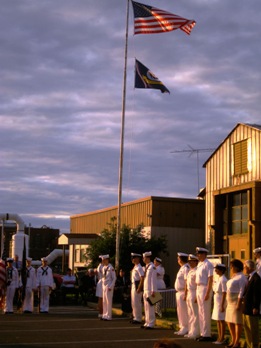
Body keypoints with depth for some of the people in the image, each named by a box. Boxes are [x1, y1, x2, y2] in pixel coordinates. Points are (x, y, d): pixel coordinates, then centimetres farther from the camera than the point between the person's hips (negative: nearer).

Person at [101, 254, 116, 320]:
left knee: (109, 301, -4)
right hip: (104, 285, 8)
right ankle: (105, 315, 16)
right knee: (104, 301, 9)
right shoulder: (103, 268, 11)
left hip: (109, 286, -8)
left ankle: (108, 316, 1)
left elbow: (114, 278, -11)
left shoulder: (111, 268, -12)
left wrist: (110, 287, -15)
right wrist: (103, 285, 11)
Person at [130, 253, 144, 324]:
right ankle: (135, 317, 24)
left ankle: (138, 319, 0)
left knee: (137, 303, -6)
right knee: (133, 303, 15)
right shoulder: (134, 267, 14)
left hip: (137, 286, -10)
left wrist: (139, 288, -24)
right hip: (133, 286, 10)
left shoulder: (139, 268, -16)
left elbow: (142, 278, -23)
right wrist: (133, 288, 16)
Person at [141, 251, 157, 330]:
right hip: (145, 289, 9)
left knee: (150, 307, -5)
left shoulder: (152, 267, -12)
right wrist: (144, 290, 14)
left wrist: (153, 291, -19)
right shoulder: (146, 267, 14)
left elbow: (153, 279, -16)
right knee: (146, 307, 11)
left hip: (150, 290, -9)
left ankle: (151, 324, 0)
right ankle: (147, 322, 17)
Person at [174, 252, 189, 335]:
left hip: (183, 293, -11)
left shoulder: (186, 268, -16)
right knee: (180, 311, 15)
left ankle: (185, 329, -2)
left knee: (184, 311, -7)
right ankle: (182, 328, 22)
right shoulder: (182, 268, 16)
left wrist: (185, 294, -24)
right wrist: (178, 292, 17)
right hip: (179, 292, 11)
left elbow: (187, 282, -21)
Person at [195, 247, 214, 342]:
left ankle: (206, 334, 1)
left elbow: (210, 279, -17)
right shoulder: (199, 264, 14)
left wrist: (207, 293, -22)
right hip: (198, 289, 9)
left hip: (205, 289, -9)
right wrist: (197, 293, 14)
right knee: (200, 312, 13)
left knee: (205, 312, -5)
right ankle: (203, 333, 20)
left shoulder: (208, 264, -13)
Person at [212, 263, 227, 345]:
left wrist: (222, 305, -20)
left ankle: (222, 339, 6)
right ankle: (219, 338, 21)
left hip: (221, 301, -9)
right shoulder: (217, 278, 11)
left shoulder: (223, 280, -16)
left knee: (221, 320, -2)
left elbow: (224, 293, -19)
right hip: (216, 301, 9)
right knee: (218, 320, 13)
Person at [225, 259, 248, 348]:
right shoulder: (233, 277, 17)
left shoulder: (241, 277, -12)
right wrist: (228, 302, 18)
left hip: (237, 301, -10)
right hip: (231, 303, 10)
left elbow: (241, 291, -18)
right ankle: (233, 340, 22)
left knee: (237, 322, -4)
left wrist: (239, 303, -23)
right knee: (229, 321, 12)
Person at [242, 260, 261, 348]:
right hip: (246, 308, 10)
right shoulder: (249, 277, 12)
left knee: (253, 328, -1)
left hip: (252, 308, -10)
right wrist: (244, 301, 13)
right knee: (246, 327, 16)